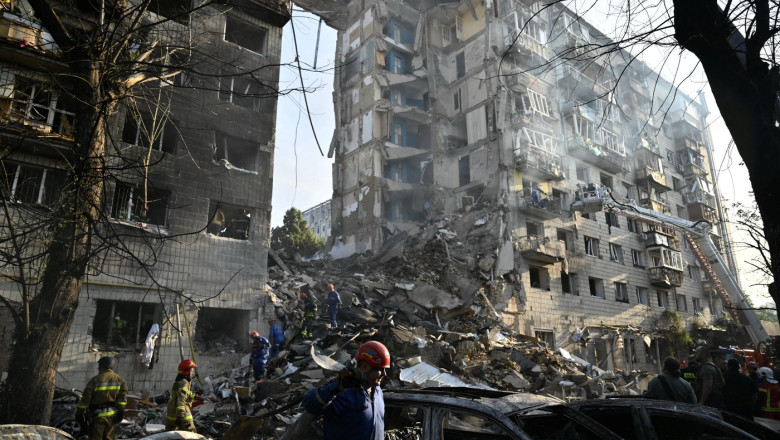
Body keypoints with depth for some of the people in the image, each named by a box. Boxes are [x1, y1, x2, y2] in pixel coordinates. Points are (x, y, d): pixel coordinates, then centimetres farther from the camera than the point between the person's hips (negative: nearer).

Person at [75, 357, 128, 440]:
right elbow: (123, 395, -3)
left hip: (98, 415, -4)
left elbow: (85, 398, -10)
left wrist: (79, 413, 0)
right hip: (111, 414, 4)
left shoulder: (95, 380, -11)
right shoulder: (119, 379, 1)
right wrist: (121, 411, 1)